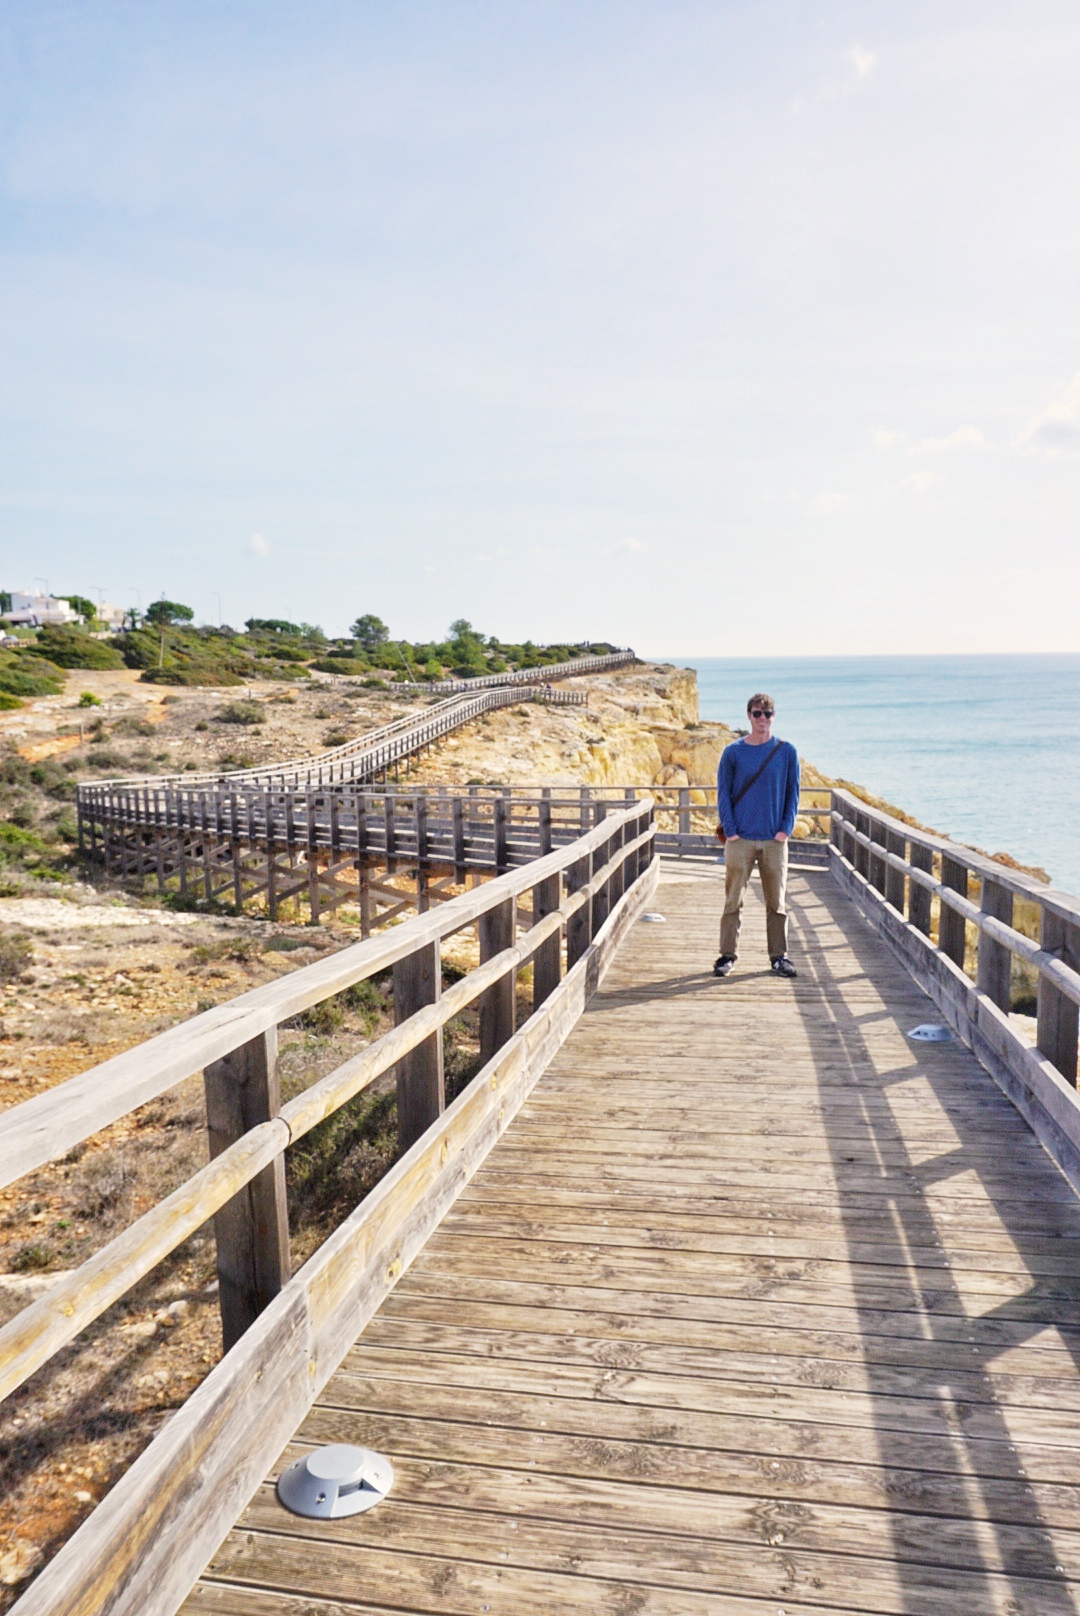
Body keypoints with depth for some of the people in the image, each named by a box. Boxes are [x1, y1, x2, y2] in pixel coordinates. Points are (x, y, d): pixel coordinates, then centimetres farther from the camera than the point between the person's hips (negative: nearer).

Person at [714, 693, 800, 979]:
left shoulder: (787, 752, 5)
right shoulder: (733, 752, 3)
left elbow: (793, 792, 8)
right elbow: (723, 793, 3)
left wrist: (786, 828, -2)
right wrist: (730, 830, -6)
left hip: (774, 840, 1)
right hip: (740, 839, -1)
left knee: (776, 902, 6)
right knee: (733, 901, 2)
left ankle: (779, 957, 15)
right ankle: (727, 955, 9)